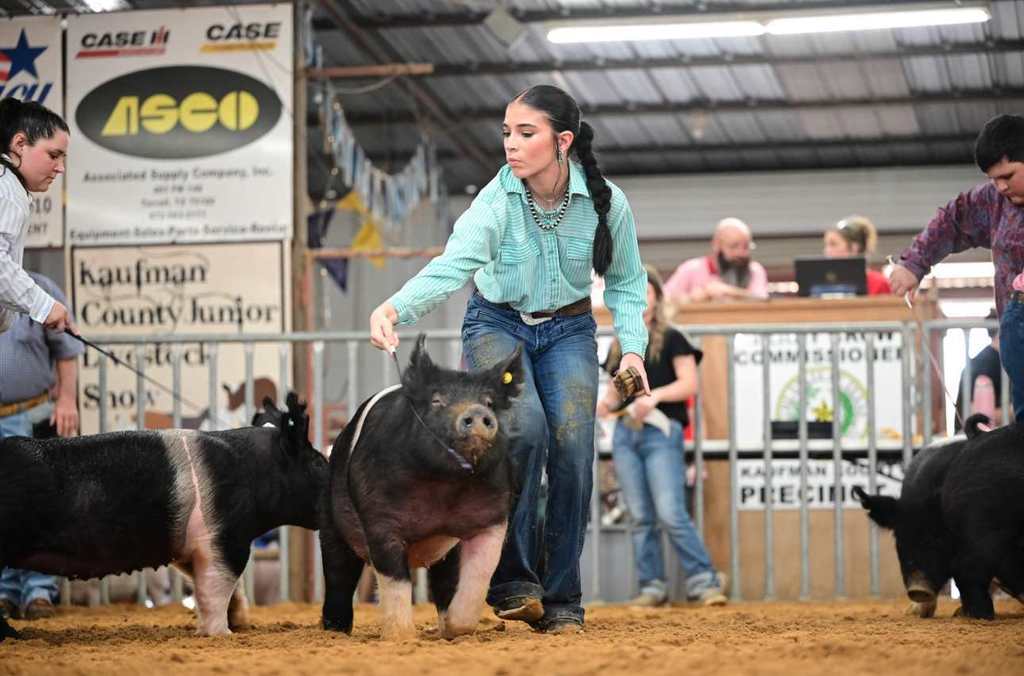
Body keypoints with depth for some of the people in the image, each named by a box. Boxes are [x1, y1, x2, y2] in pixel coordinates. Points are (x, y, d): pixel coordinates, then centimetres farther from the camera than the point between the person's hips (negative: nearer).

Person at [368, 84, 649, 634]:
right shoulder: (496, 201, -23)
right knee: (524, 428, -27)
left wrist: (633, 346, -13)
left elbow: (625, 282, 0)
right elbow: (453, 264, -39)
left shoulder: (608, 202, -16)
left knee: (572, 444, -15)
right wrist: (395, 307, -57)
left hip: (568, 329, 2)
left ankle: (561, 600, 0)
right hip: (498, 324, -2)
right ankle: (513, 579, -14)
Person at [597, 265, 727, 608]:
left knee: (671, 514, -13)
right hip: (625, 434, 5)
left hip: (661, 432, -5)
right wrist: (605, 403, 0)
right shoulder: (619, 346, 17)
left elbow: (689, 384, -7)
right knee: (640, 517, 4)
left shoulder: (671, 339, 2)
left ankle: (703, 581, -6)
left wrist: (656, 395, -21)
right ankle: (652, 586, 9)